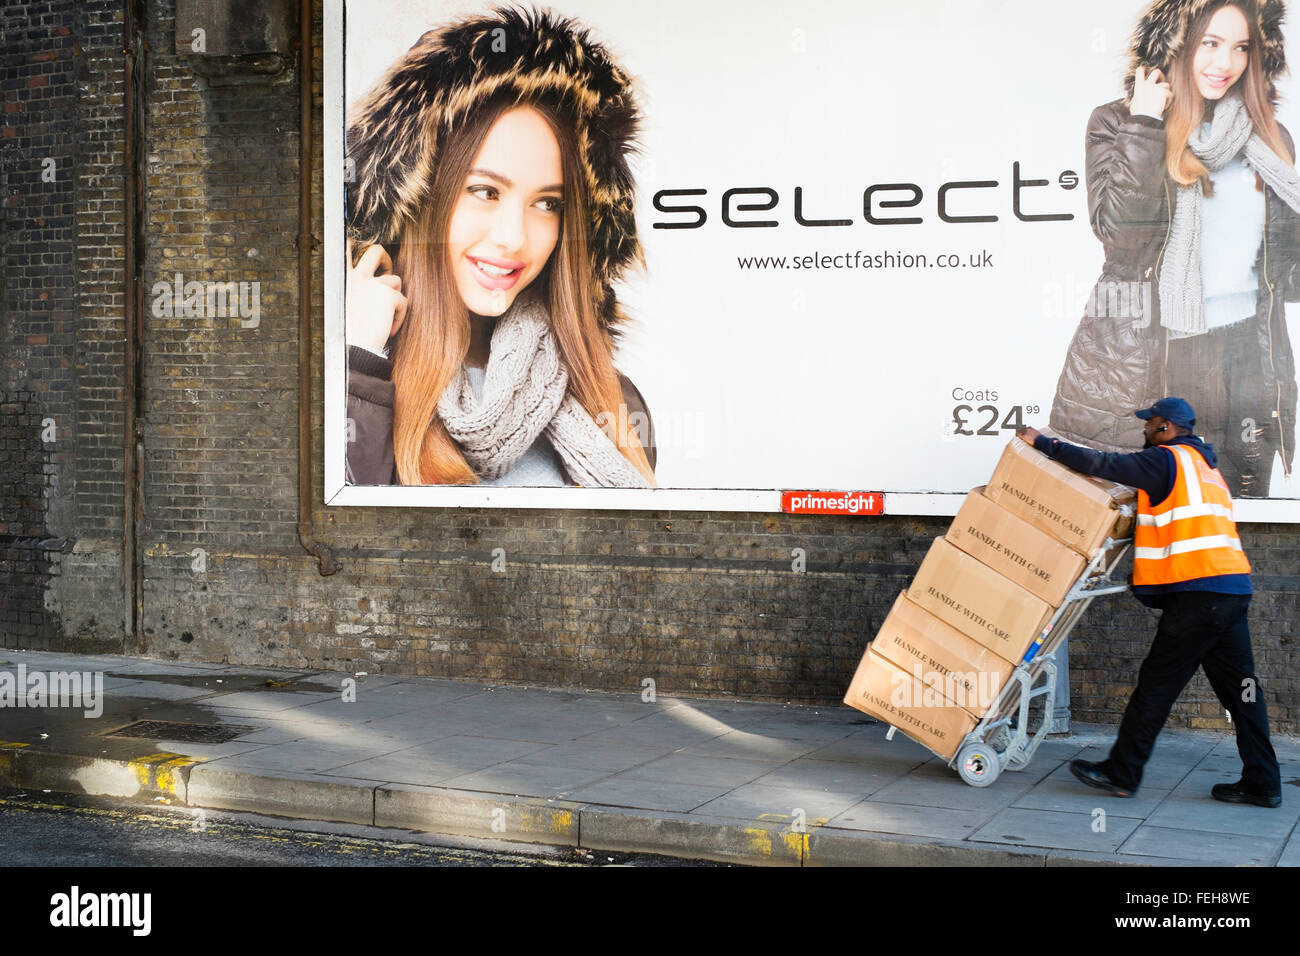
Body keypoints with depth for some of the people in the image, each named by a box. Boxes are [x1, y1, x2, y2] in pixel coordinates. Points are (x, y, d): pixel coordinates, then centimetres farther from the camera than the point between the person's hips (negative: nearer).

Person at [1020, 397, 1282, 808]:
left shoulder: (1167, 460, -4)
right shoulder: (1203, 464, 24)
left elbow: (1103, 465, -8)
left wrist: (1042, 442, -1)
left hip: (1199, 589, -9)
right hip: (1233, 587, 9)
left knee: (1157, 682, -3)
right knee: (1238, 685, 9)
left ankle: (1121, 773, 3)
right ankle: (1261, 783, 10)